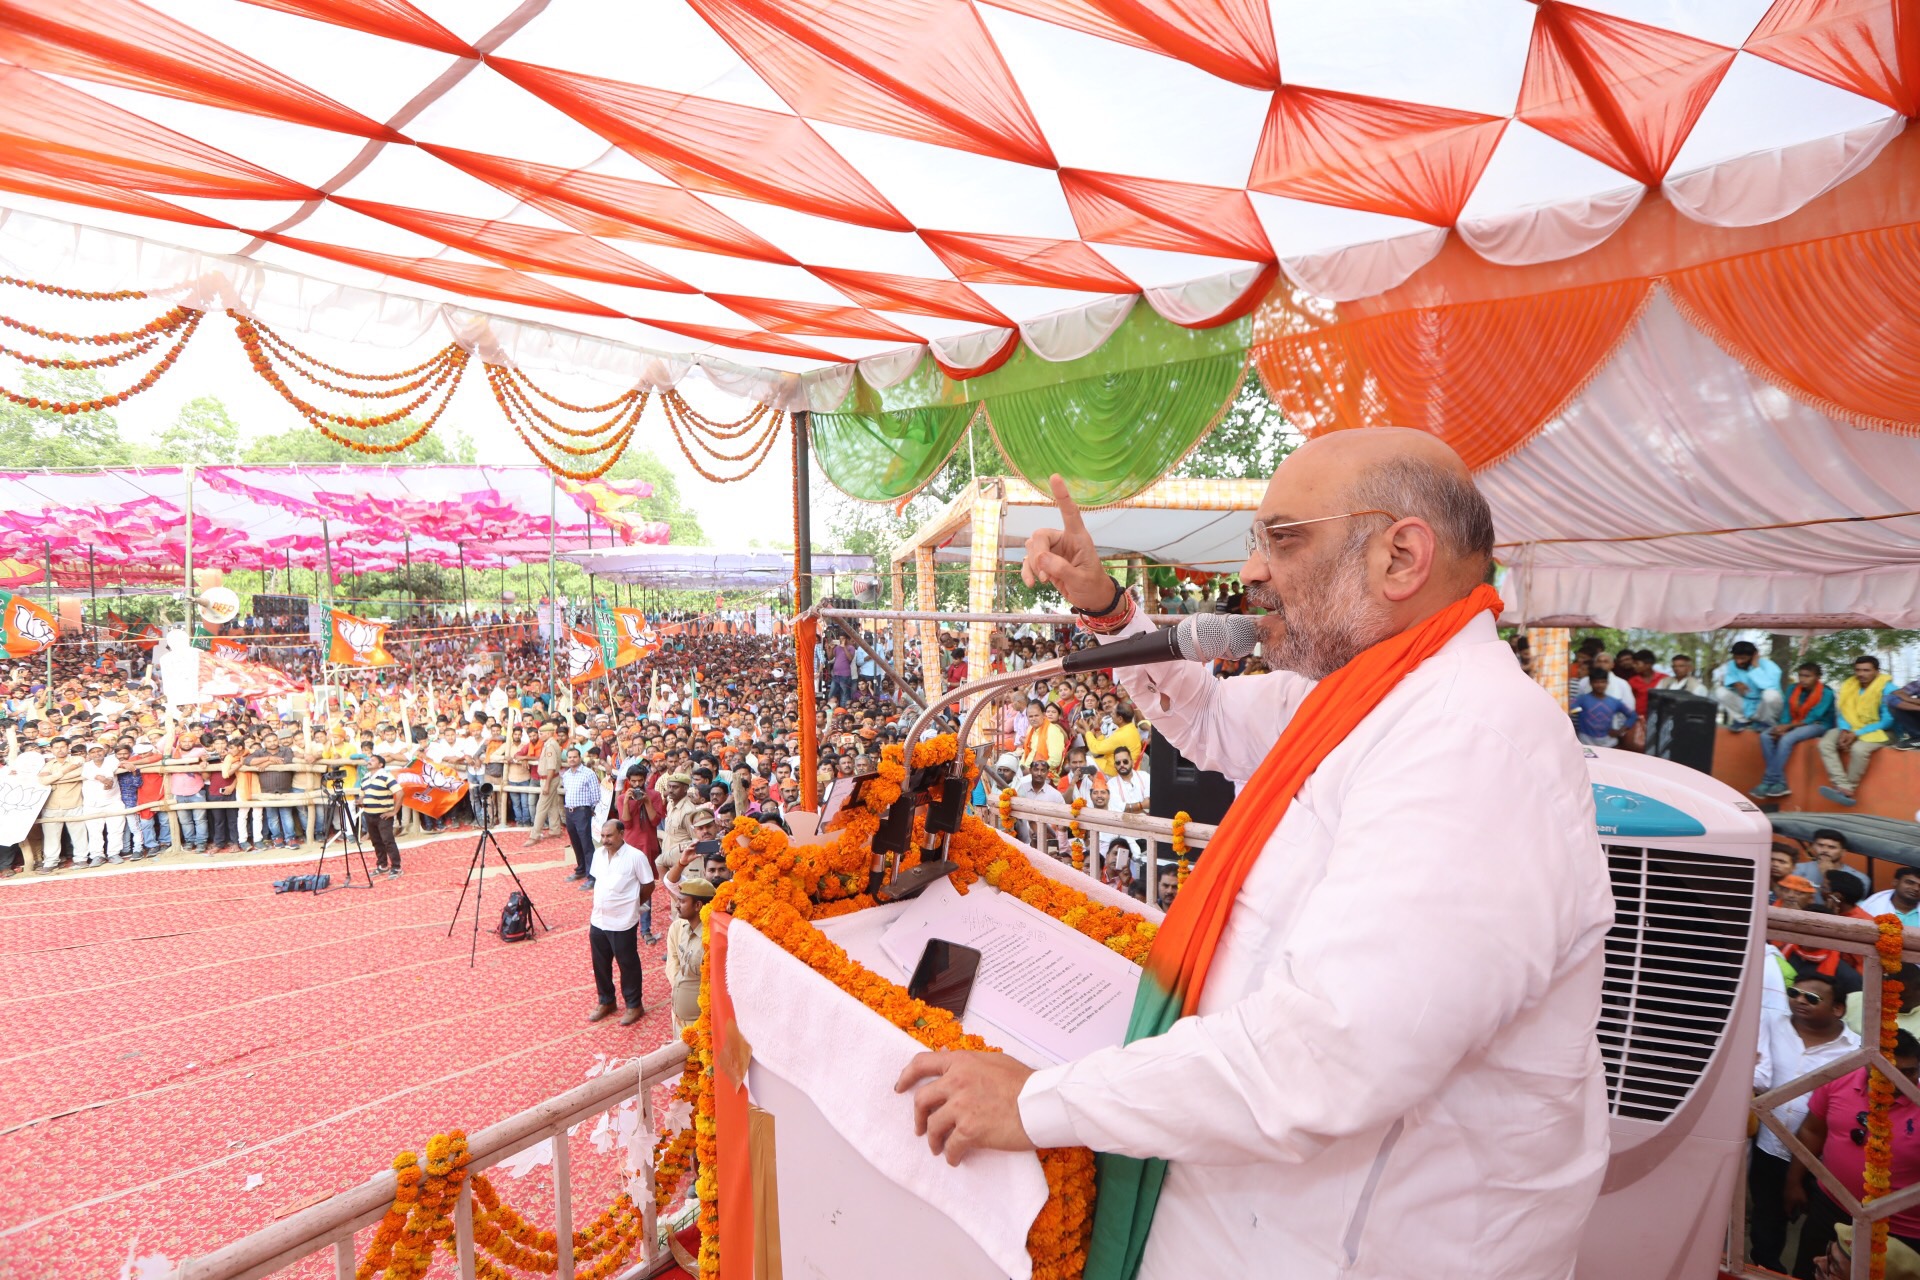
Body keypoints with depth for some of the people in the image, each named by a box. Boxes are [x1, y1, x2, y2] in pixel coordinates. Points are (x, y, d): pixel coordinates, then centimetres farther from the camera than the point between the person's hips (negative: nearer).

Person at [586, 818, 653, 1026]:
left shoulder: (635, 856, -16)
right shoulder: (598, 854, 3)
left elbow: (648, 885, -8)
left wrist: (629, 901, 3)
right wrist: (601, 902, 9)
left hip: (623, 923, -6)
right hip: (598, 920, 6)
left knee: (628, 964, 7)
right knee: (600, 964, 17)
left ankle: (634, 1005, 22)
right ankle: (606, 1002, 36)